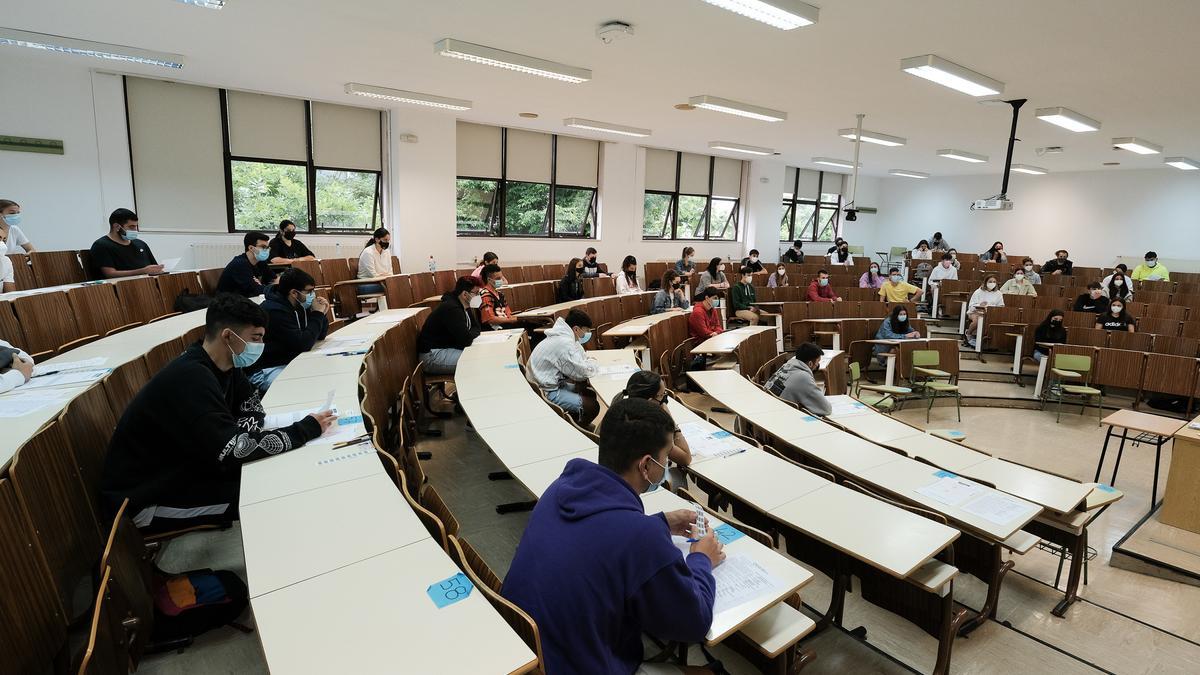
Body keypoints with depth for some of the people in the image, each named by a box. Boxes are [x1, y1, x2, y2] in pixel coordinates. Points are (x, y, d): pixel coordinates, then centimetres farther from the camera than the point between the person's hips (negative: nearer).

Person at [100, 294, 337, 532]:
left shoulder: (222, 365, -2)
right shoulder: (189, 379, -30)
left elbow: (252, 407, 5)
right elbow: (233, 451, -35)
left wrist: (243, 430, -19)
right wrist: (307, 429, -28)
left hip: (181, 469, 8)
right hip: (146, 497, -8)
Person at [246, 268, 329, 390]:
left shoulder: (299, 305, 6)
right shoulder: (275, 311, -21)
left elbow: (320, 336, 13)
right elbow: (303, 344, -24)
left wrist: (322, 314, -5)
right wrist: (317, 314, -17)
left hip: (290, 363, 9)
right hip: (265, 370, -9)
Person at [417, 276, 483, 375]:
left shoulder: (462, 307, 8)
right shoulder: (451, 309, -22)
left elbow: (477, 327, 12)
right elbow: (466, 340, -25)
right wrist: (473, 332, -4)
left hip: (447, 348, 10)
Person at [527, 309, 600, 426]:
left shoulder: (563, 336, 6)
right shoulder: (564, 344, -25)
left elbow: (580, 356, 20)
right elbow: (583, 373, -20)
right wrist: (592, 363, -1)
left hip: (552, 383, 11)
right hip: (545, 392, -11)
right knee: (592, 406, -14)